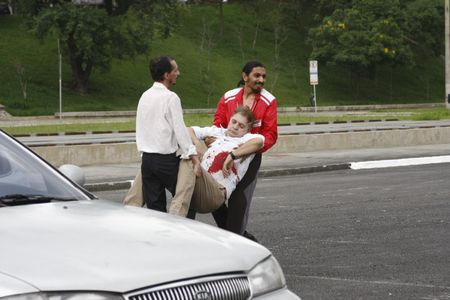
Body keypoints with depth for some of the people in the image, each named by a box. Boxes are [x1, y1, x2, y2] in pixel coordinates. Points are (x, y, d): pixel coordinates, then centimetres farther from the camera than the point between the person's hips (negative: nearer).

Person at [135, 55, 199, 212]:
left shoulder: (145, 96, 11)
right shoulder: (171, 97, -11)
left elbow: (141, 128, 14)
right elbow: (180, 130, -16)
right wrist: (193, 155, -16)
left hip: (146, 158, 7)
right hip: (166, 159, -7)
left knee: (154, 207, 6)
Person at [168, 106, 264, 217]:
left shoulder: (247, 138, 12)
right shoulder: (217, 131, 30)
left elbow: (259, 141, -12)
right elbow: (190, 131, 32)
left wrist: (232, 155, -13)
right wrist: (197, 144, 12)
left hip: (217, 190, -5)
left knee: (189, 162, -29)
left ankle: (175, 215, -47)